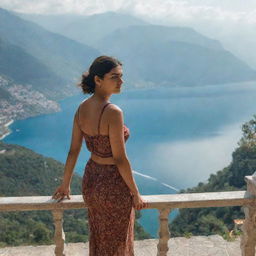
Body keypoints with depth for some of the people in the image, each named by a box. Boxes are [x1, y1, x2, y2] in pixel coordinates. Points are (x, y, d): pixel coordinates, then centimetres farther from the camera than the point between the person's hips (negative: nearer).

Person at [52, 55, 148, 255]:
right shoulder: (113, 112, -25)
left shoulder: (82, 108, -3)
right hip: (114, 185, -7)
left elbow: (73, 151, 3)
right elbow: (120, 158, -22)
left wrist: (65, 185, 14)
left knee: (98, 238, 25)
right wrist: (136, 194, -11)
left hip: (90, 179, 7)